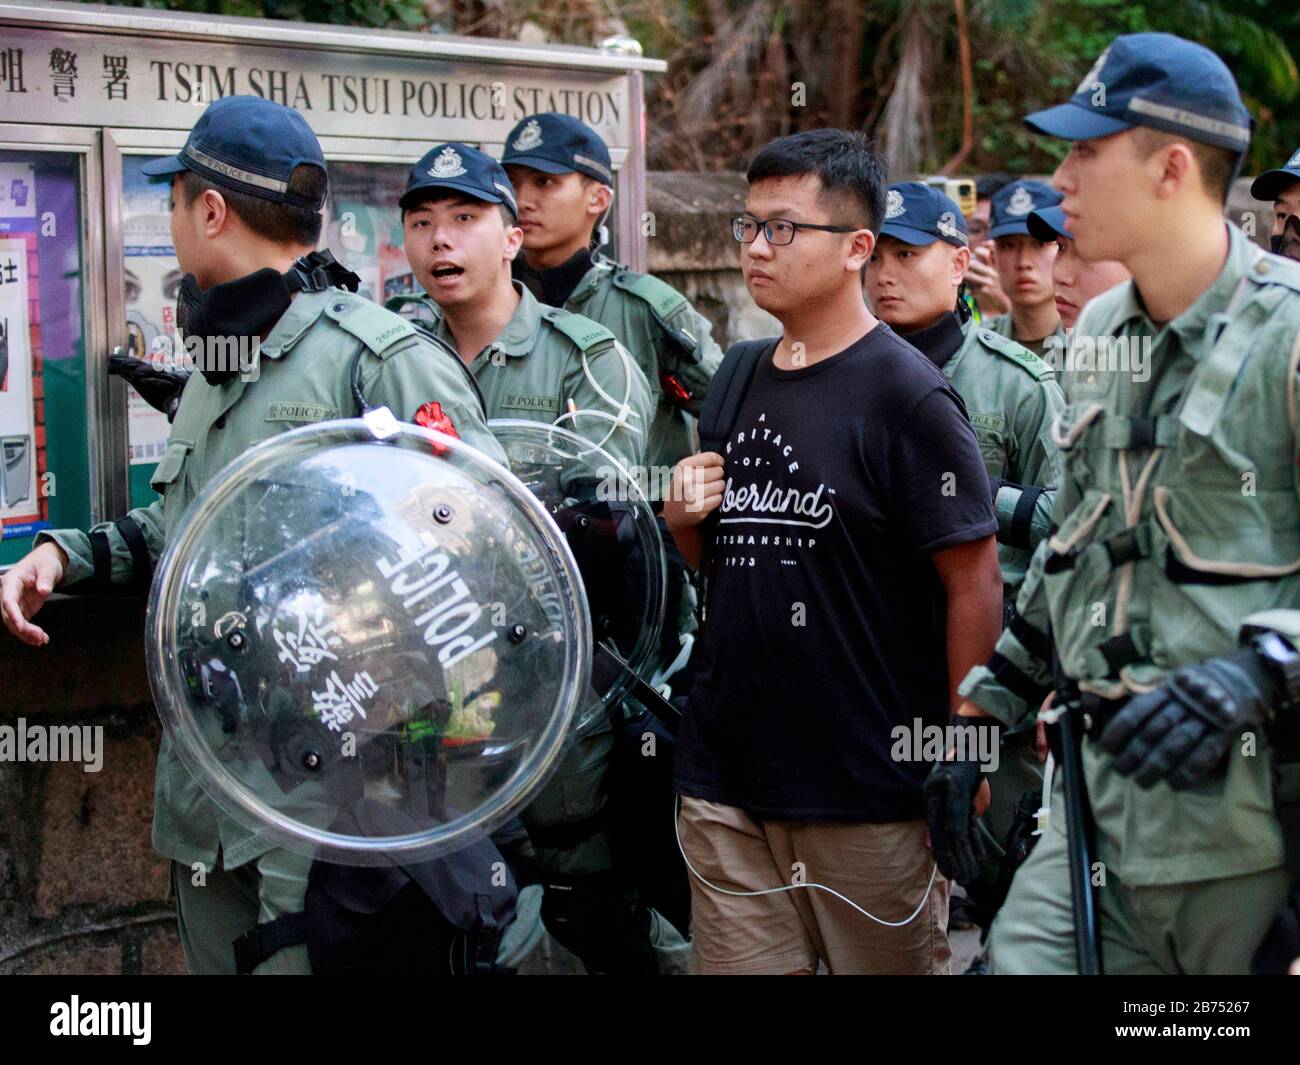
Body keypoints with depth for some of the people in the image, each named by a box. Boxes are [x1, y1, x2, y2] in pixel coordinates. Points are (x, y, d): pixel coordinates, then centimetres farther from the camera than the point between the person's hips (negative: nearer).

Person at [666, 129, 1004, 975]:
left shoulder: (907, 394, -11)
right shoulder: (738, 380, 10)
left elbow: (974, 582, -12)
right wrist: (684, 517, -2)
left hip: (869, 793, -6)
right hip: (724, 777, 6)